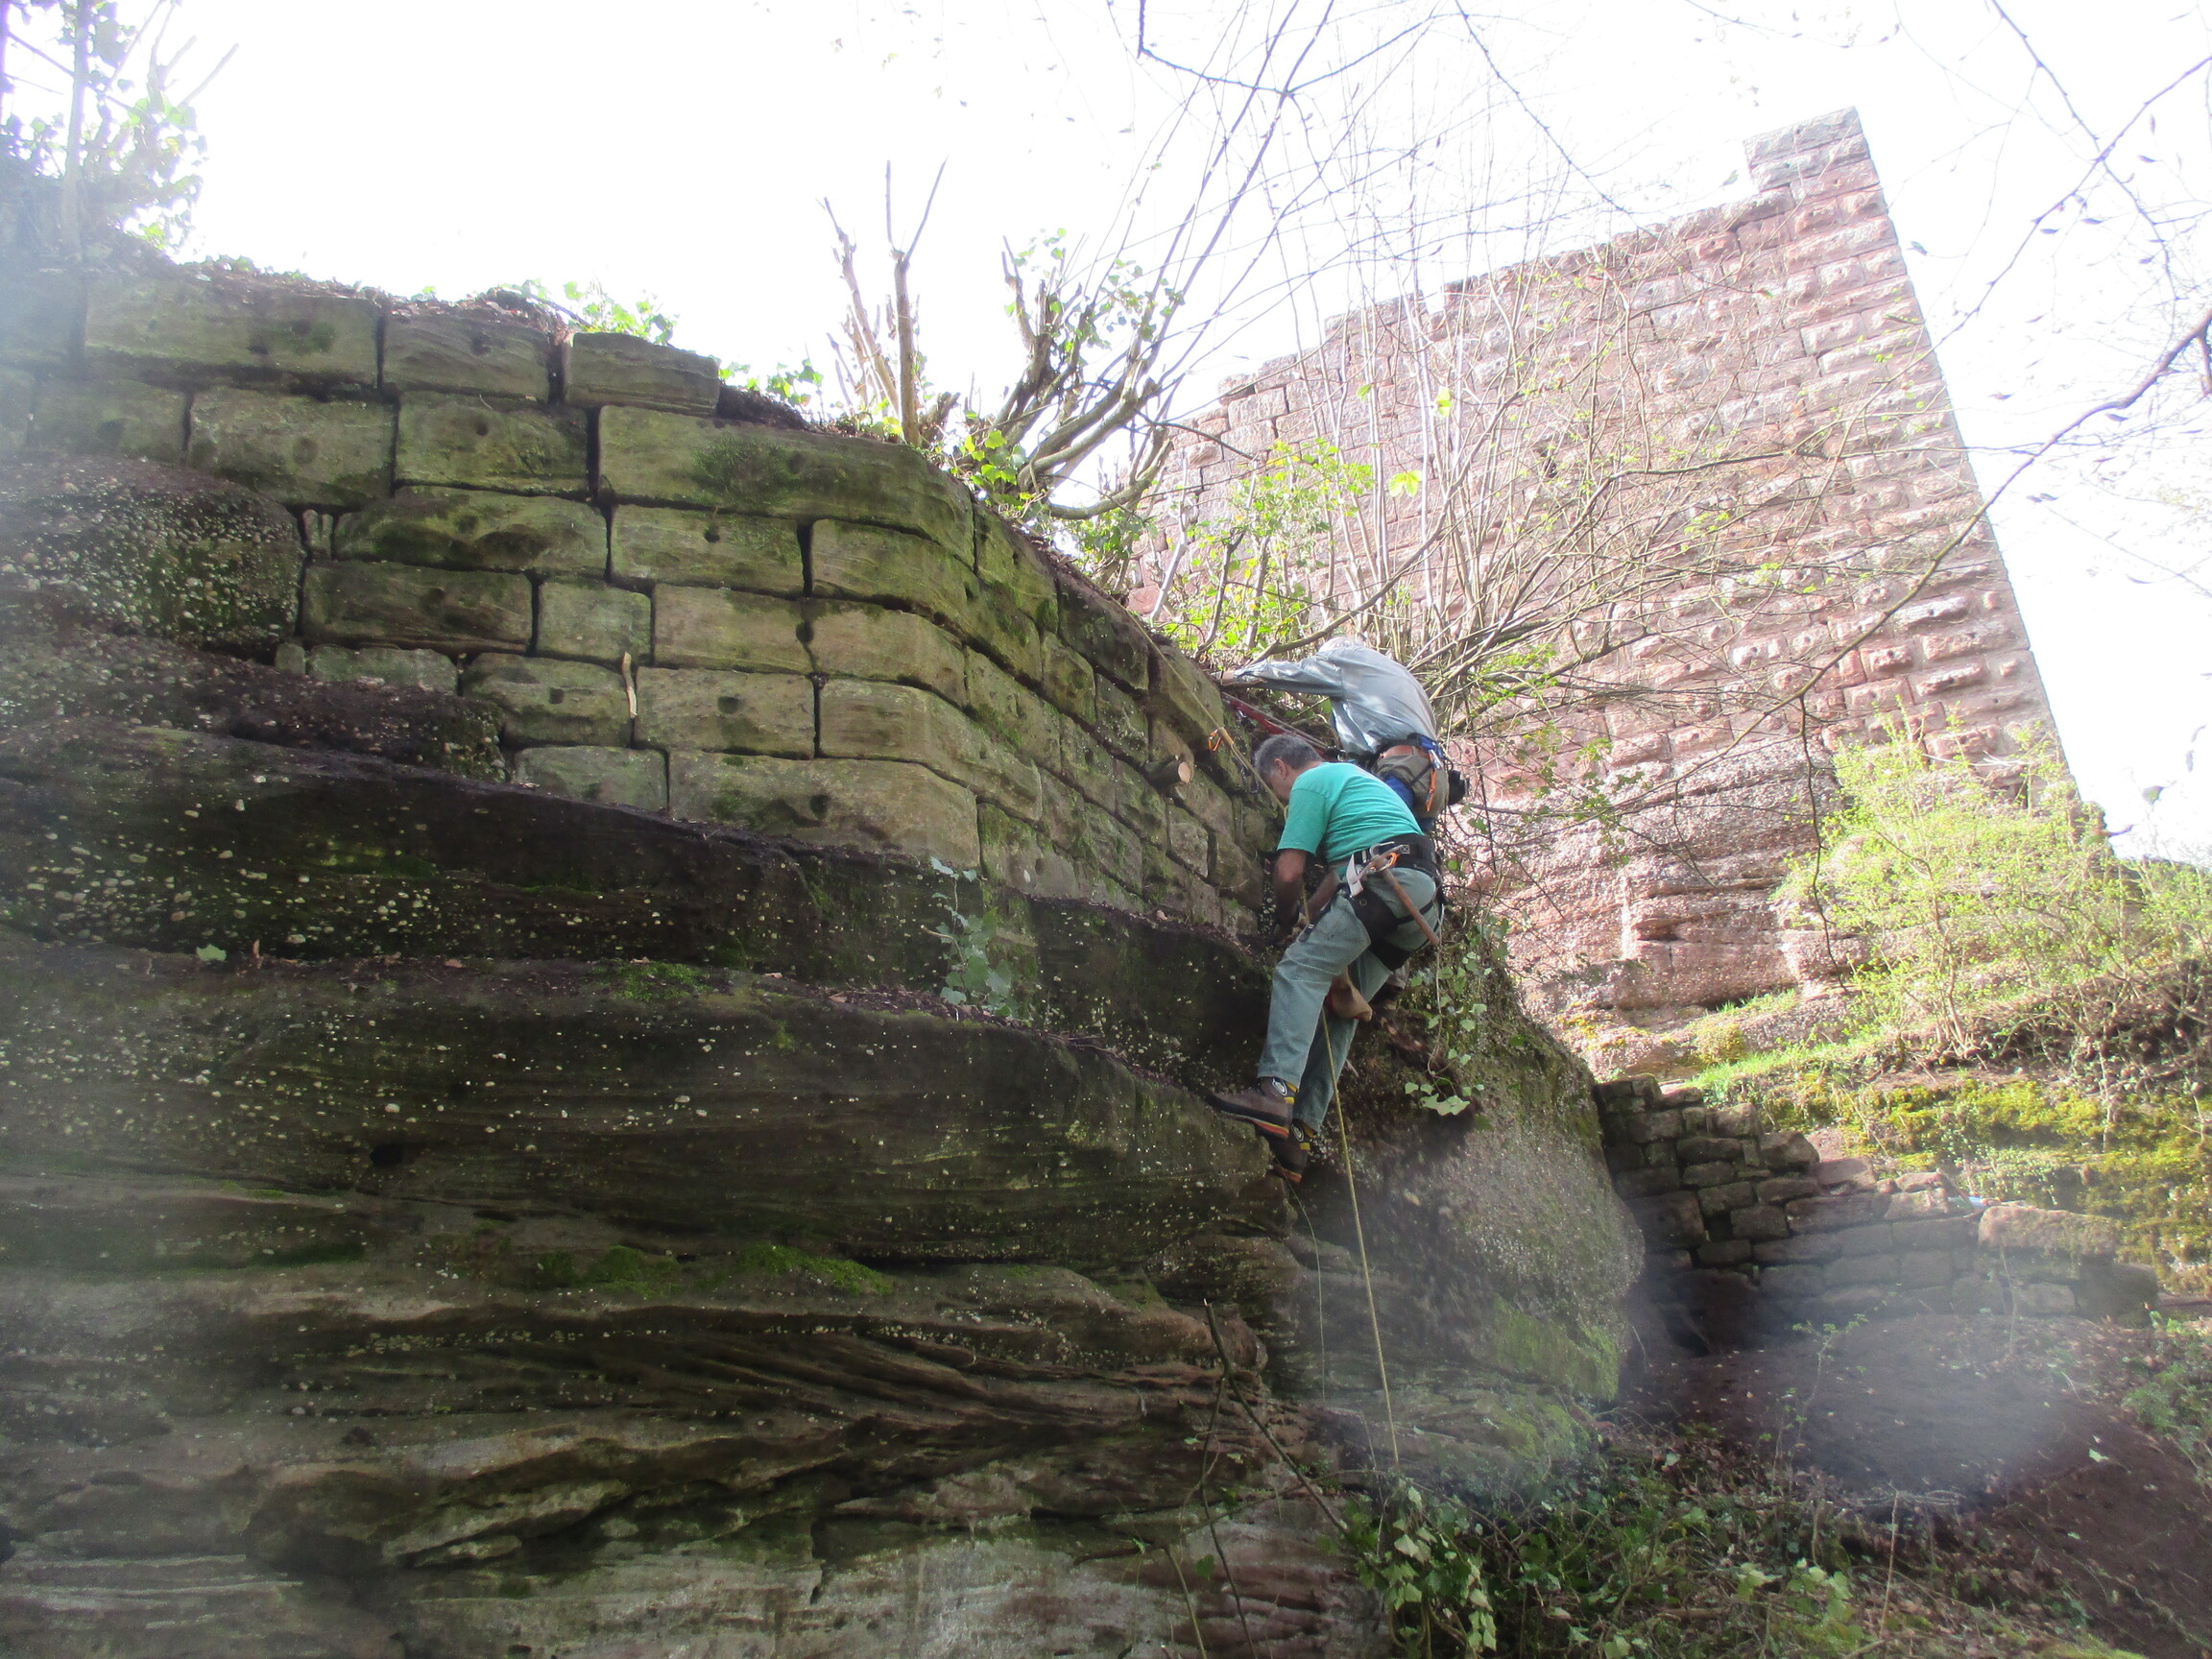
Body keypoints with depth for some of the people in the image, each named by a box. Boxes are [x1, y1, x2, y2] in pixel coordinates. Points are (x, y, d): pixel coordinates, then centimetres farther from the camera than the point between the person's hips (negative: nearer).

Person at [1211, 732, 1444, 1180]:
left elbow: (1289, 873, -1)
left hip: (1386, 882, -9)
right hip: (1426, 900, 9)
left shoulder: (1309, 782, 5)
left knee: (1301, 970, -16)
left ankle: (1276, 1090, -34)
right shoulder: (1353, 776, 34)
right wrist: (1310, 913, 27)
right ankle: (1298, 1128, -1)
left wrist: (1286, 920, 17)